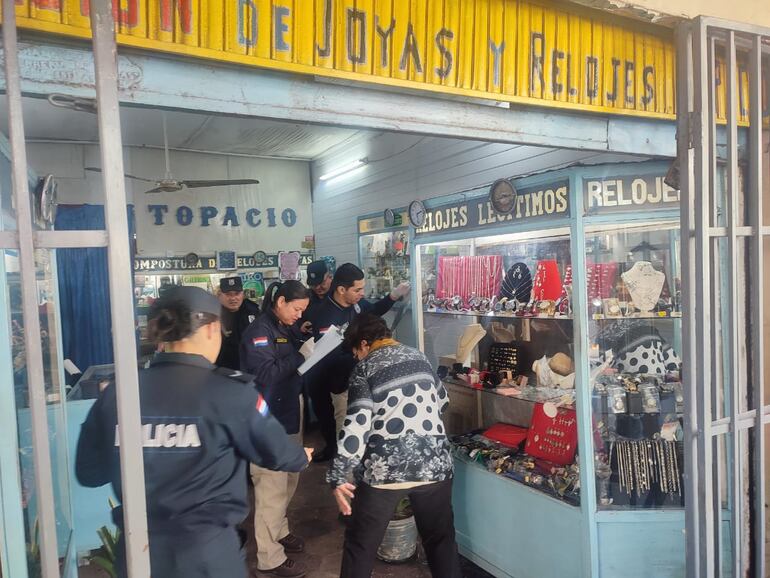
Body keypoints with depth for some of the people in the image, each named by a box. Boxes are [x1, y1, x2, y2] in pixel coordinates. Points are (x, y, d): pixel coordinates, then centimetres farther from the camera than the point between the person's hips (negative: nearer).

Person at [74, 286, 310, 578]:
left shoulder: (115, 394, -7)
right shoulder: (231, 392, -16)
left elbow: (88, 473, 4)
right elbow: (276, 451, -2)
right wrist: (302, 457, 20)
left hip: (137, 551, 3)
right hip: (208, 552, -3)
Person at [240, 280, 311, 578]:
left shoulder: (285, 329, 11)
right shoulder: (259, 331, -15)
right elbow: (265, 374, -24)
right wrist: (301, 355, -22)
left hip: (289, 414, 9)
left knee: (288, 480, 20)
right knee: (272, 487, 0)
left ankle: (279, 532, 39)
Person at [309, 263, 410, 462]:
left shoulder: (355, 301, -10)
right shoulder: (325, 317, -31)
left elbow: (373, 311, 14)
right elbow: (331, 358, -32)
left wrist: (393, 296, 0)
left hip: (358, 371, 7)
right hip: (342, 378, -7)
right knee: (345, 423, 7)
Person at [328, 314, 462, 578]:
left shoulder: (365, 369, -1)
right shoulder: (419, 357, 13)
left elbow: (357, 423, -12)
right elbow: (442, 401, 23)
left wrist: (338, 477, -10)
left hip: (385, 468, -4)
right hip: (434, 462, 4)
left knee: (360, 543, 15)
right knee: (441, 537, 21)